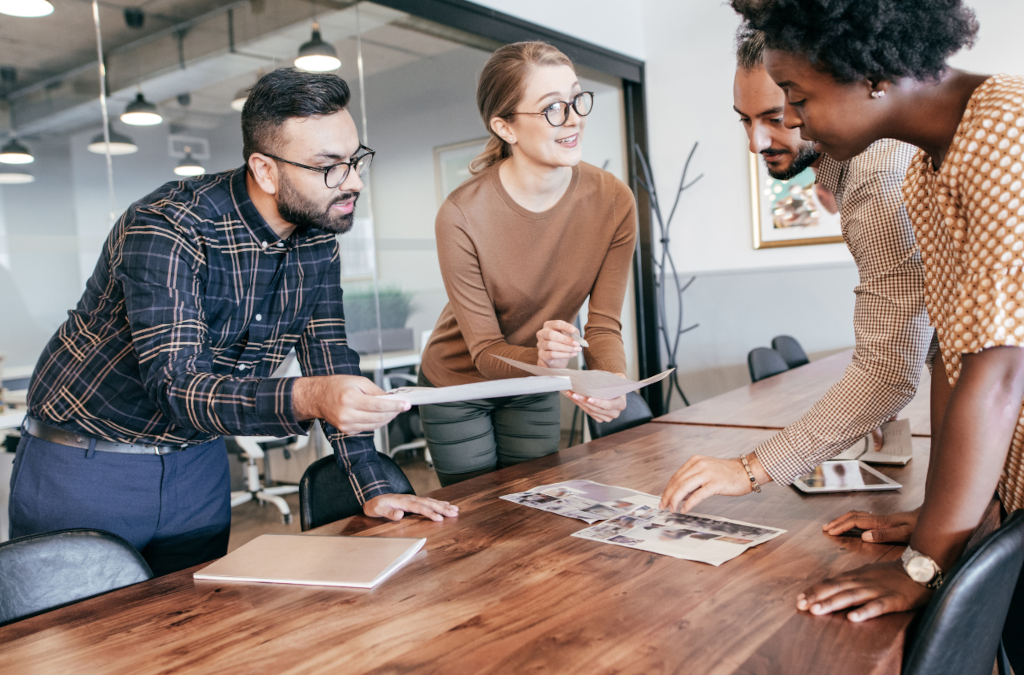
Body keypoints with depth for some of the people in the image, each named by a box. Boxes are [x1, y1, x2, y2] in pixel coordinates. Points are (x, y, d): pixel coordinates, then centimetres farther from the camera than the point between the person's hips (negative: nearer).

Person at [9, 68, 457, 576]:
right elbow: (174, 385, -34)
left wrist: (373, 488, -12)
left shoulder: (318, 237, -5)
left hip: (197, 464, 5)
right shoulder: (164, 230, -26)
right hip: (85, 467, -5)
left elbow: (332, 365, -4)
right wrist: (303, 399, -52)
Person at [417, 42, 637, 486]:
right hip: (459, 387, -3)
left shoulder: (614, 202, -19)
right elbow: (484, 352, -24)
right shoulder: (461, 216, -29)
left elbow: (604, 324, -15)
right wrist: (541, 360, -44)